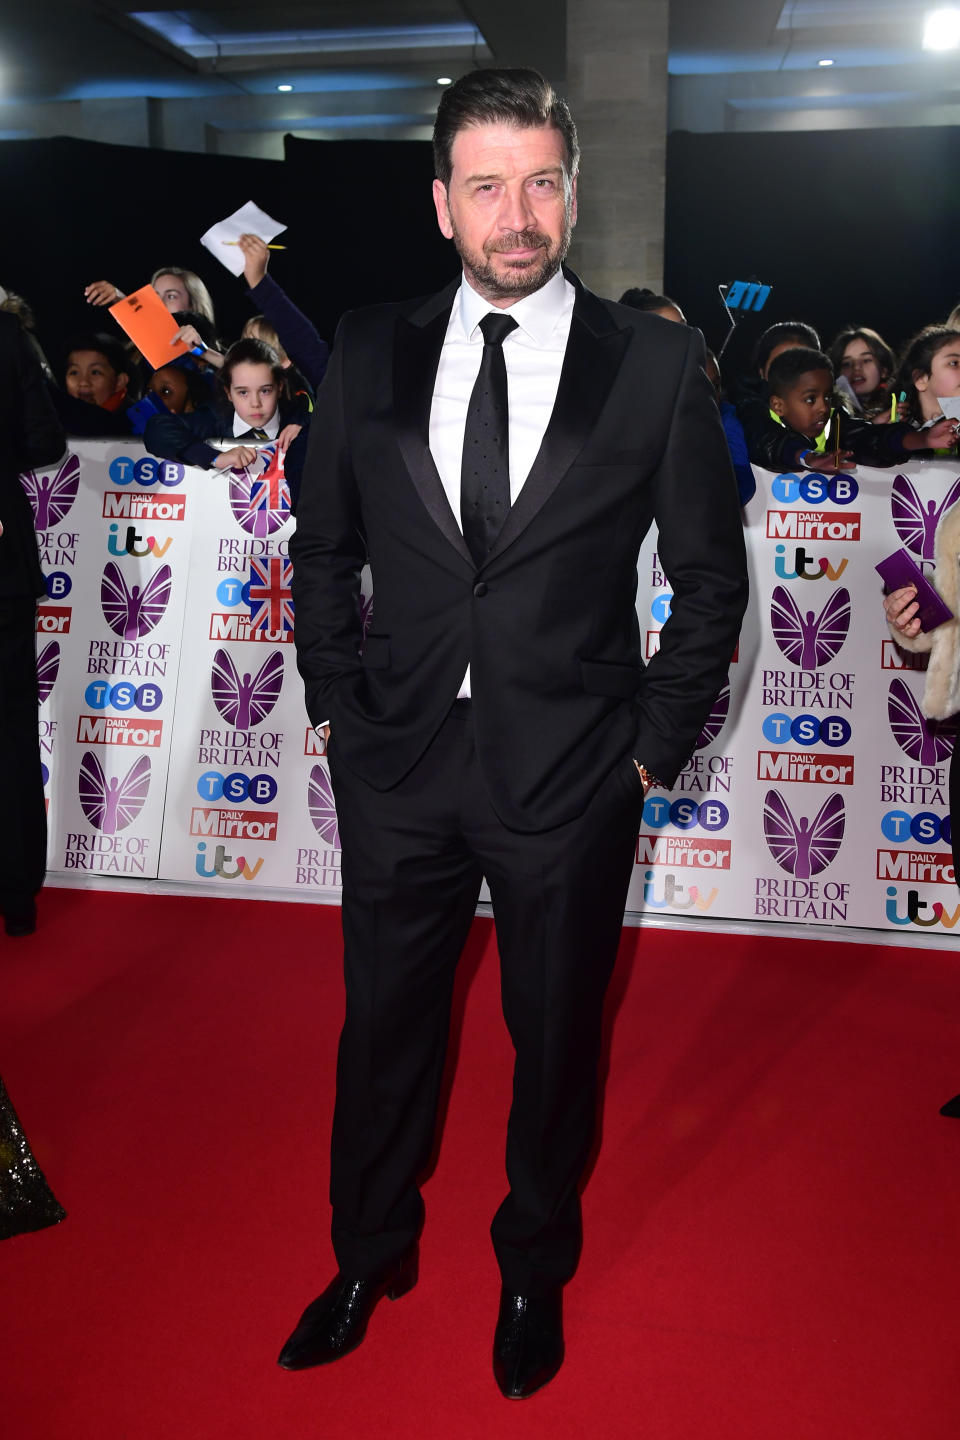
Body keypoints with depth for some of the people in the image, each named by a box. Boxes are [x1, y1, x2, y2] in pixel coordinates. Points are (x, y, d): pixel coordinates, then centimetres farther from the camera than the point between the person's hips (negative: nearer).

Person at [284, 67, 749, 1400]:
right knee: (385, 1025, 17)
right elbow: (324, 548, 11)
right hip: (398, 758, 2)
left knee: (557, 1037, 15)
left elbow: (711, 575, 1)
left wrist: (654, 741, -2)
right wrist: (339, 702, 6)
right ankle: (371, 1255, 43)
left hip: (570, 778, -1)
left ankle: (535, 1273, 42)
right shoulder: (369, 352, 2)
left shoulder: (659, 364, -5)